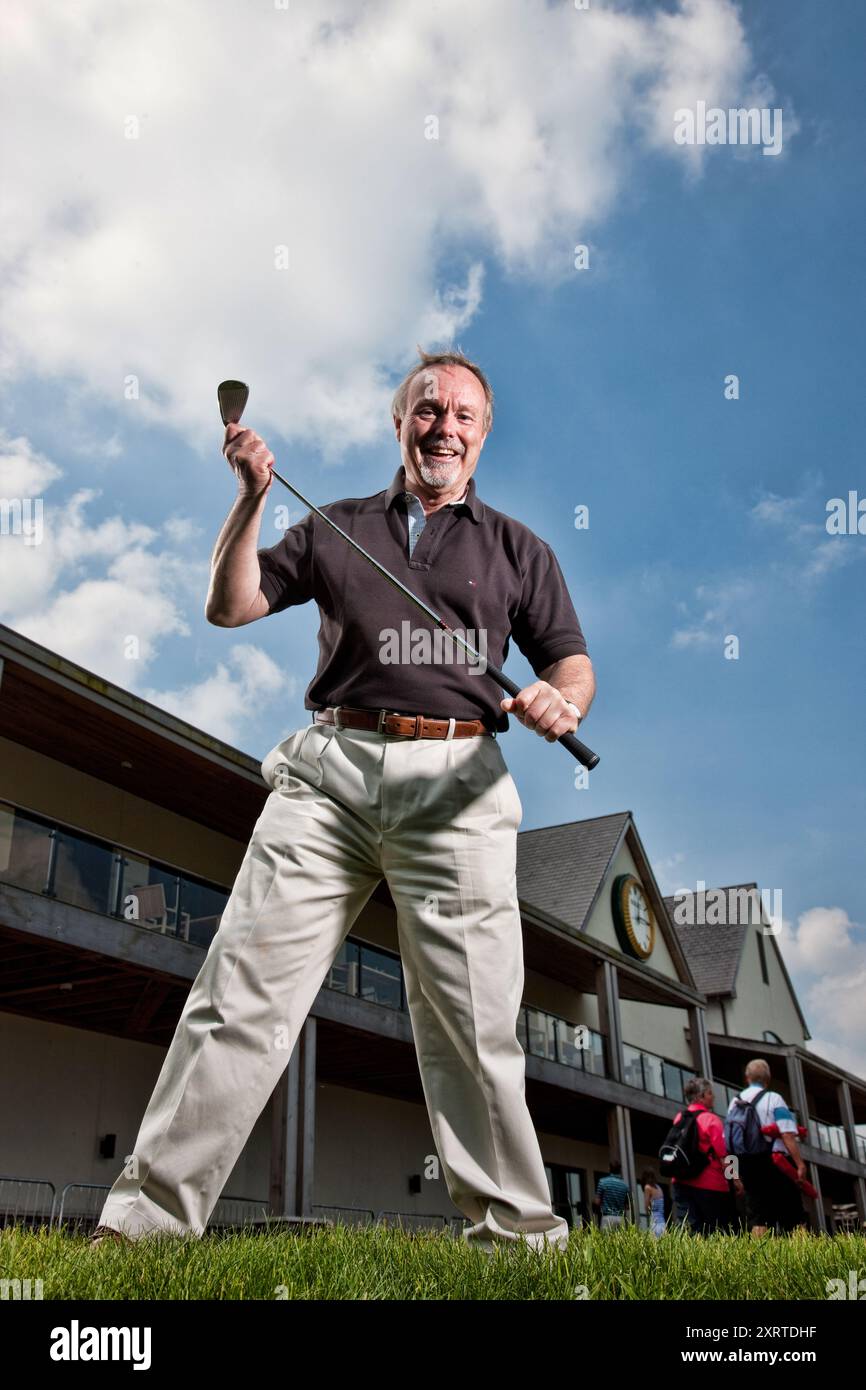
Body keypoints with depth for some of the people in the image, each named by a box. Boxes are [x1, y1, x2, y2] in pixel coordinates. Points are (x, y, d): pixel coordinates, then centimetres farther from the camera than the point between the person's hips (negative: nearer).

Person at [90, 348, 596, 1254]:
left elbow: (573, 664, 13)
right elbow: (229, 607, 14)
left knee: (472, 1023, -1)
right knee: (242, 992, -4)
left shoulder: (517, 549, 19)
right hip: (329, 771, 1)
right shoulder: (336, 529, 21)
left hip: (455, 782, 0)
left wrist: (561, 701, -11)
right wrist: (252, 498, 3)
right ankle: (148, 1213, 4)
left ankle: (516, 1230, 13)